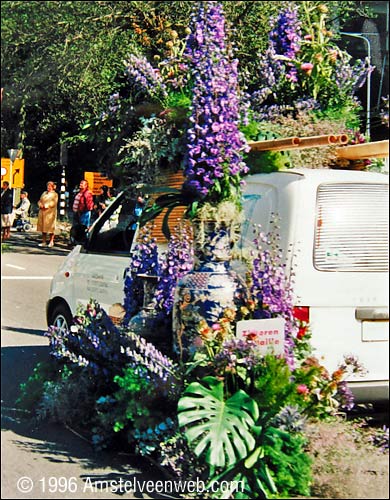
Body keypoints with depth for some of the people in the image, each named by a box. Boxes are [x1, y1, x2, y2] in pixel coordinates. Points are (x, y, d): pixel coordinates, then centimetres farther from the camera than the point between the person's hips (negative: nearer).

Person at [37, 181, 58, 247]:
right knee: (43, 227, 5)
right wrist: (40, 205, -5)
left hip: (50, 213, -6)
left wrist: (47, 206, -20)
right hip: (42, 212, 6)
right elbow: (40, 201, 16)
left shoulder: (54, 194, 1)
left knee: (50, 227, -5)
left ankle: (51, 242, 2)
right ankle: (44, 241, 10)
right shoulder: (44, 193, 19)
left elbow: (54, 203, -12)